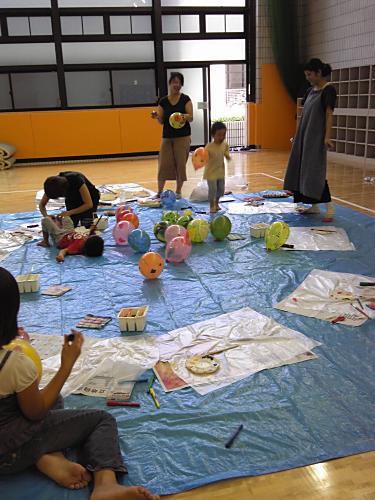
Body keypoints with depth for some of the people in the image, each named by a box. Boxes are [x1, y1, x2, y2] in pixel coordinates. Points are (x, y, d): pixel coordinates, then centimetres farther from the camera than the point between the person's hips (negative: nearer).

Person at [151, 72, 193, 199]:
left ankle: (178, 191, 12)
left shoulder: (185, 99, -2)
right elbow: (161, 121, 6)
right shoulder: (163, 101, 4)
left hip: (182, 137, -2)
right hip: (167, 137, 2)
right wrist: (156, 117, -15)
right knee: (163, 164, -1)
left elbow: (191, 118, -6)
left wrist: (185, 116, -28)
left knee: (181, 164, 0)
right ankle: (159, 192, 8)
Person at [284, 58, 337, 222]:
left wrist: (327, 137, -24)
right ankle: (314, 206, 16)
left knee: (315, 172, -11)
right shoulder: (311, 91, 14)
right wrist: (297, 135, 17)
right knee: (302, 170, 8)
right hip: (304, 137, 8)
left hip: (316, 138, -8)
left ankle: (329, 207, -3)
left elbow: (329, 114, -16)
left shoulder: (328, 90, -8)